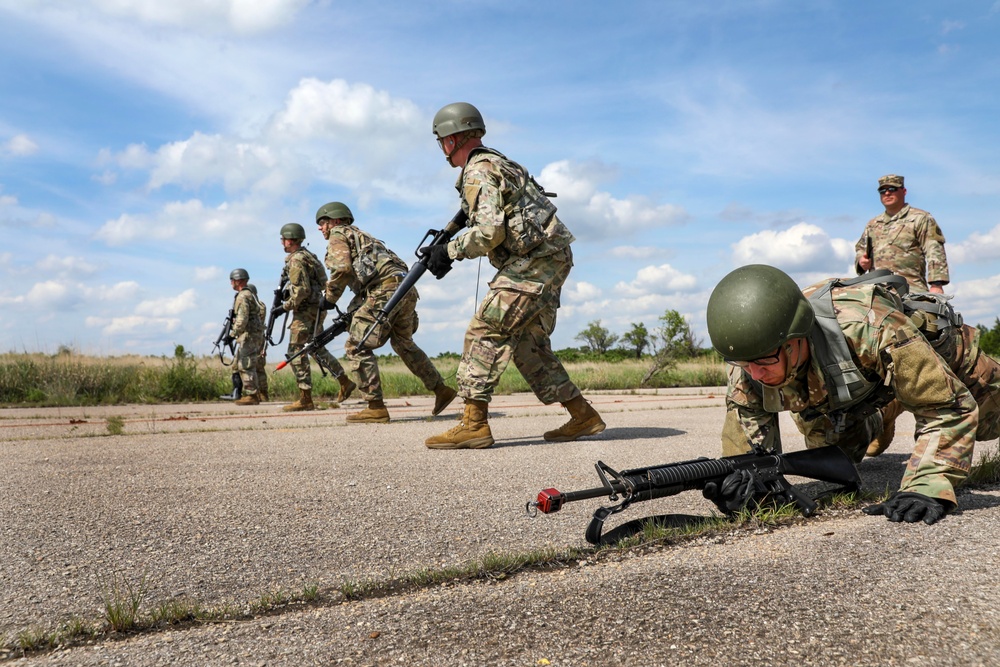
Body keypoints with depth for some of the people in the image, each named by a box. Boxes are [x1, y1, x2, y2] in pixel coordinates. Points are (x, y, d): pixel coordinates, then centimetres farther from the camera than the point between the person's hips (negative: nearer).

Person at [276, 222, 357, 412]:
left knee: (296, 352, -7)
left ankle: (305, 399, -7)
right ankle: (345, 382, 21)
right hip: (316, 309, 10)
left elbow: (302, 290, -21)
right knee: (317, 349, 19)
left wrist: (286, 306, -12)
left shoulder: (296, 260, -14)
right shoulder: (308, 256, 16)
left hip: (306, 311, -10)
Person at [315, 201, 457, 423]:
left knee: (357, 346, -4)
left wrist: (329, 298, 2)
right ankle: (441, 389, 28)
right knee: (403, 343, 25)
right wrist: (352, 313, 27)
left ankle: (376, 407, -6)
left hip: (386, 289, -9)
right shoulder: (360, 235, 34)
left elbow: (342, 269, -10)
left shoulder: (338, 234, 8)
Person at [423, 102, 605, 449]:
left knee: (485, 330, -11)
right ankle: (582, 416, 16)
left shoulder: (478, 170, -9)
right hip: (550, 259, 10)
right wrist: (448, 243, 19)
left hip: (535, 260, -10)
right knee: (528, 343, 13)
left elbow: (490, 232, -21)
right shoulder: (495, 161, 23)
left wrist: (449, 251, -10)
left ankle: (474, 423, -13)